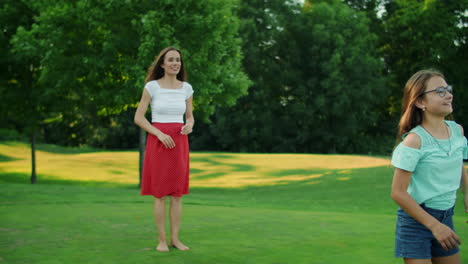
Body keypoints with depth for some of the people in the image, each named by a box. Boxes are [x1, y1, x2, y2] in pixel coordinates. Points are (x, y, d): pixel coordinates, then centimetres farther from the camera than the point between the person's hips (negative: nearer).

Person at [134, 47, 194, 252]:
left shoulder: (186, 88, 7)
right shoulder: (152, 86, -4)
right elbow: (138, 118, -4)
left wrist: (189, 126, -11)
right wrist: (160, 134, -16)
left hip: (179, 143, 4)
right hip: (158, 142, -3)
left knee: (177, 193, 4)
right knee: (160, 193, -1)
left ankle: (175, 239, 13)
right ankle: (162, 239, 9)